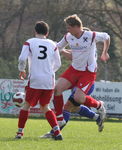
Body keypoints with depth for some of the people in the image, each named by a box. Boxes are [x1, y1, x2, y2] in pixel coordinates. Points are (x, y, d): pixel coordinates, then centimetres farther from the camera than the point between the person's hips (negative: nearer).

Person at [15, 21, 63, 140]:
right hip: (49, 81, 3)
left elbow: (22, 59, -12)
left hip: (35, 80, -3)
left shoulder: (29, 43, 0)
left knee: (27, 105, 11)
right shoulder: (52, 44, 9)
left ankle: (20, 132, 13)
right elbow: (58, 64, 13)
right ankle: (57, 131, -1)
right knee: (45, 107, 15)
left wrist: (21, 70, 7)